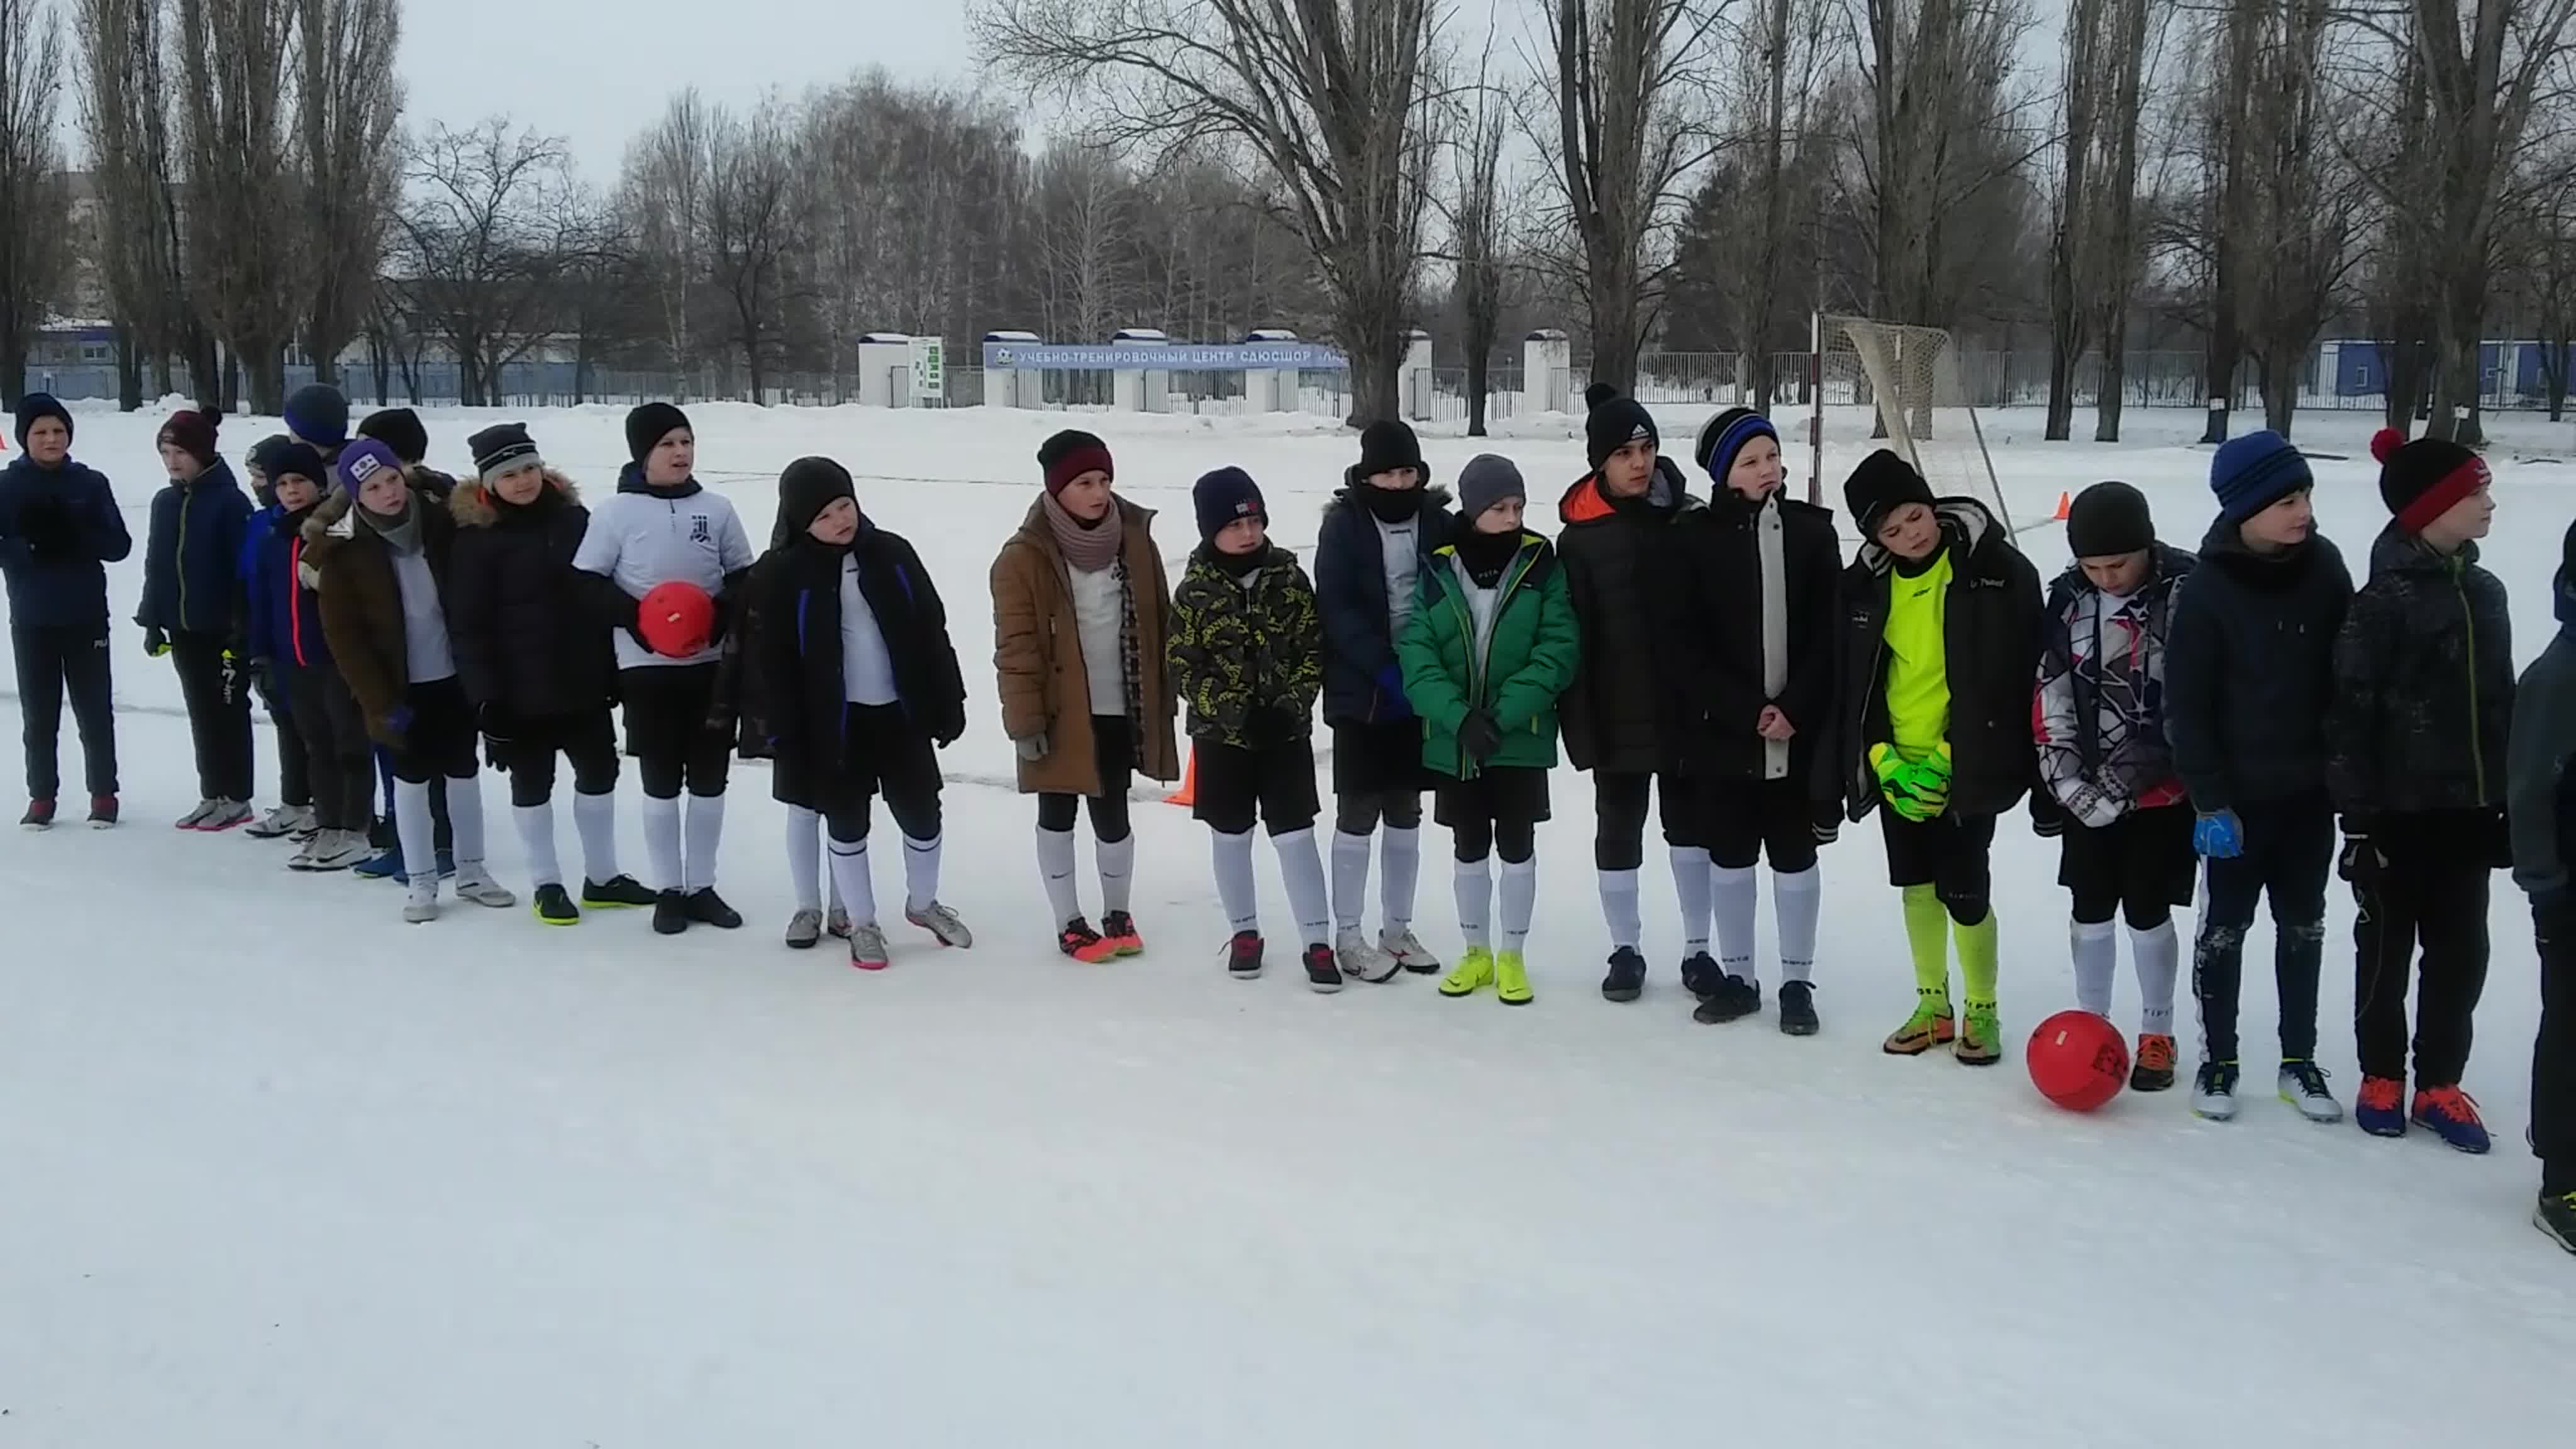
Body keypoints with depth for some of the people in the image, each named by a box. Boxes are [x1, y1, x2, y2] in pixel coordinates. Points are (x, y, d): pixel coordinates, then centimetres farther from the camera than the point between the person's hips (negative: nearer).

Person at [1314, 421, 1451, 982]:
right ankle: (1348, 937, 9)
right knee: (1359, 813, 0)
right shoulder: (1344, 524, -6)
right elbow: (1336, 608, -12)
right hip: (1361, 692, -4)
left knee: (1405, 814, 12)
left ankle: (1397, 929, 22)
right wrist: (1385, 668, -21)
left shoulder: (1437, 521, 2)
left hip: (1421, 691, 4)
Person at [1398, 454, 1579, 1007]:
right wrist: (1459, 717, -22)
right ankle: (1476, 953, 28)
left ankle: (1513, 956, 22)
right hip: (1452, 742, 1)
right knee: (1469, 848, 13)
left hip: (1522, 739, -1)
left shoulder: (1542, 566, -6)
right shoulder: (1437, 569, -4)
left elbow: (1559, 649, -12)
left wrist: (1502, 714, -21)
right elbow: (1416, 656, -8)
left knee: (1516, 845, 7)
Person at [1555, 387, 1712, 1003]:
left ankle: (1698, 949, 22)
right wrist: (1579, 722, -10)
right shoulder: (1580, 537, -6)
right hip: (1618, 713, -1)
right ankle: (1625, 950, 22)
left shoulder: (1690, 521, -2)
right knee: (1618, 829, 9)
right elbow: (1571, 636, -7)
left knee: (1691, 822, 11)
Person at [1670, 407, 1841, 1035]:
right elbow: (1684, 644, -6)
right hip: (1720, 731, 0)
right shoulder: (1696, 537, -3)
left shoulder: (1812, 530, 0)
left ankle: (1797, 982, 19)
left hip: (1801, 730, 0)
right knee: (1729, 854, 11)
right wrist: (1747, 712, -13)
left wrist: (1795, 709, -14)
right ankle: (1737, 976, 24)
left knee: (1794, 855, 8)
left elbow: (1831, 635, -2)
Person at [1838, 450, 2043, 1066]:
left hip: (1966, 768, -4)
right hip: (1897, 767, 5)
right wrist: (1885, 760, -9)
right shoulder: (1866, 584, 0)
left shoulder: (2001, 571, -12)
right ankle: (1933, 1006, 29)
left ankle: (1982, 1011, 17)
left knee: (1964, 893, -4)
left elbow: (2012, 679, -12)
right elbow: (1852, 682, 4)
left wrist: (1947, 757, -14)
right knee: (1915, 886, 13)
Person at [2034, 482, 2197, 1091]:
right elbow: (2051, 696, 4)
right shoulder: (2069, 596, -1)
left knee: (2147, 910, 4)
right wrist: (2063, 779, -1)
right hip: (2087, 790, 4)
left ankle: (2157, 1035, 21)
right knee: (2090, 908, 11)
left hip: (2161, 788, -4)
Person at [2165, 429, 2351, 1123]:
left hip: (2310, 789, 4)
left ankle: (2300, 1059, 27)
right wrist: (2209, 800, -13)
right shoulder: (2208, 589, -15)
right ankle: (2217, 1059, 22)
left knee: (2303, 924, 14)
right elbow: (2186, 706, -12)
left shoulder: (2324, 567, -4)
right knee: (2226, 924, 8)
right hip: (2239, 794, -4)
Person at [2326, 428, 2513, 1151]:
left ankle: (2441, 1084, 24)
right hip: (2399, 813, -6)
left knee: (2461, 951, 11)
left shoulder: (2485, 591, 9)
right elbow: (2350, 715, -15)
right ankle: (2381, 1078, 24)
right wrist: (2357, 818, -16)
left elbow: (2501, 703, 15)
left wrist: (2508, 802, 14)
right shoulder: (2384, 601, -14)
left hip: (2468, 811, 6)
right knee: (2388, 947, 9)